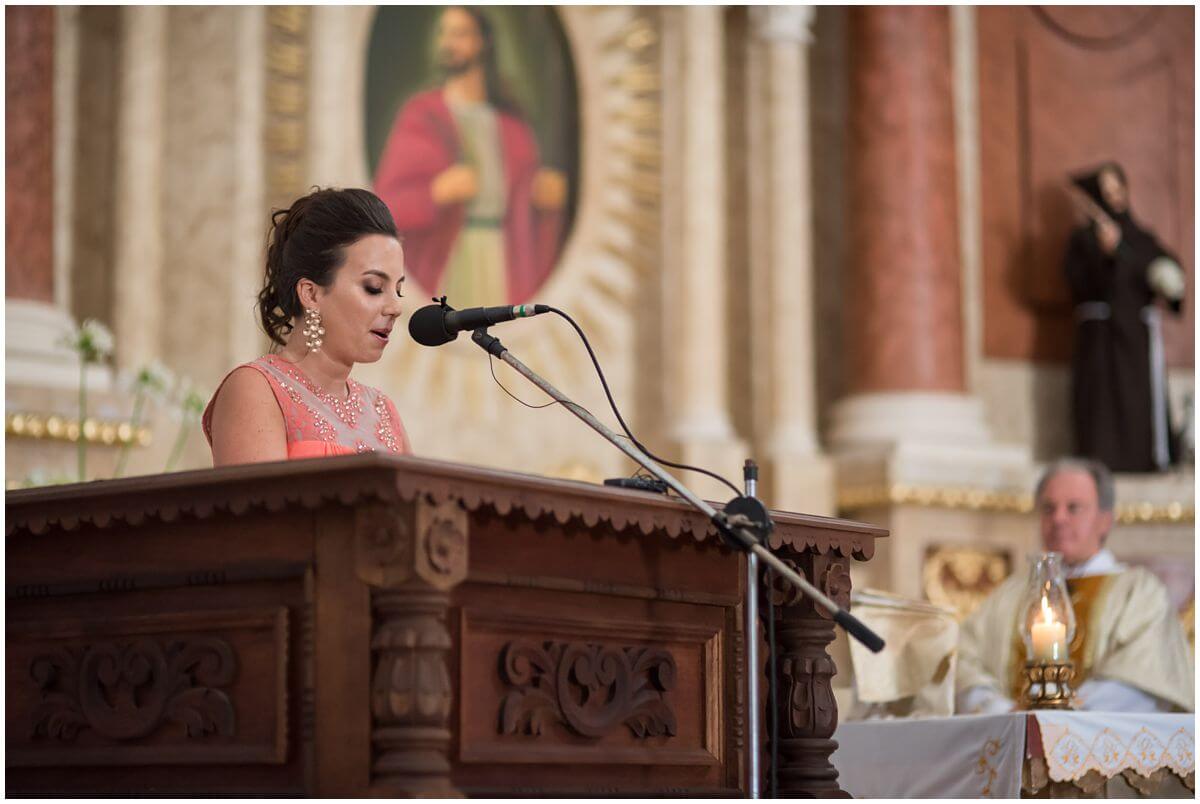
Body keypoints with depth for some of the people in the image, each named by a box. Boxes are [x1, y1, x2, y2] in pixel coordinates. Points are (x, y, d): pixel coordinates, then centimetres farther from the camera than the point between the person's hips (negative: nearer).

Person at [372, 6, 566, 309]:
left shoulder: (511, 123, 13)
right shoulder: (417, 116, 3)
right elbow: (386, 207, -2)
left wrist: (548, 196, -5)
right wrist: (438, 192, -19)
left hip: (503, 266, 3)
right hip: (442, 270, -3)